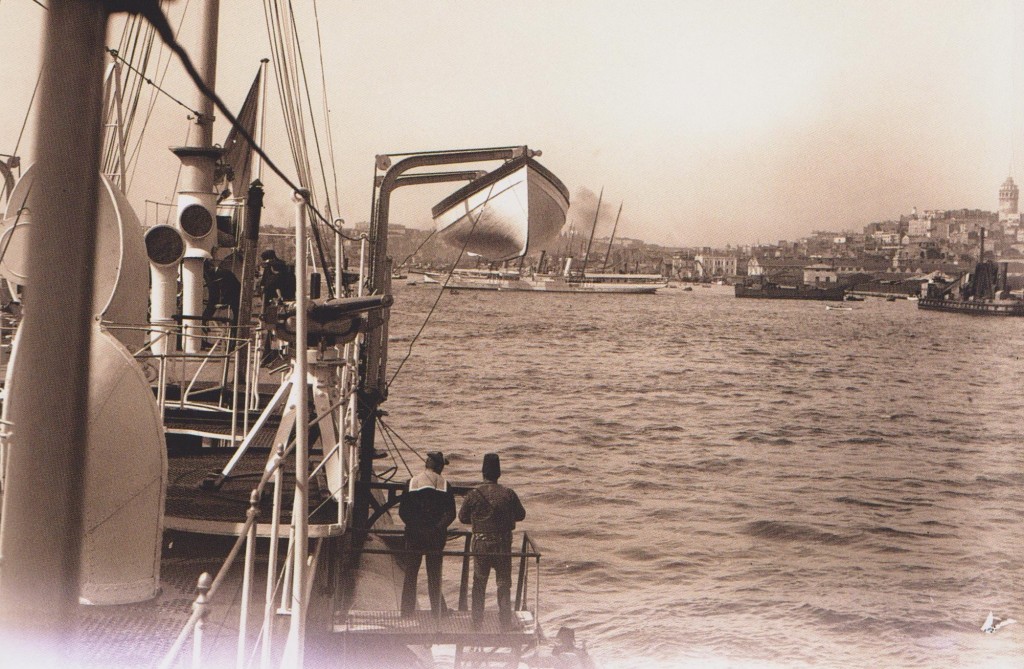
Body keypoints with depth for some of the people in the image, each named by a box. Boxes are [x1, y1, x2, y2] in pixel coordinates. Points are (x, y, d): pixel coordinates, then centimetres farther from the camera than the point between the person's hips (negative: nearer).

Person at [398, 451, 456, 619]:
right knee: (434, 575, 10)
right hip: (436, 536, 0)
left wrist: (413, 526, 3)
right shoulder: (444, 484, -2)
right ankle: (437, 612, 10)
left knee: (411, 574, 8)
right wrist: (437, 528, -4)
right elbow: (451, 514, -7)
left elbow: (402, 511, -5)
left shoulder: (413, 482, -2)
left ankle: (407, 611, 8)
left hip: (414, 535, 0)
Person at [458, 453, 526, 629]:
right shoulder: (508, 494, -9)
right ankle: (506, 622, 11)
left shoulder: (474, 494, -9)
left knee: (479, 583, 14)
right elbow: (521, 515, 4)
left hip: (480, 545, 0)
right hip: (503, 546, 0)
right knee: (504, 584, 10)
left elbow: (463, 517, 1)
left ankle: (477, 621, 17)